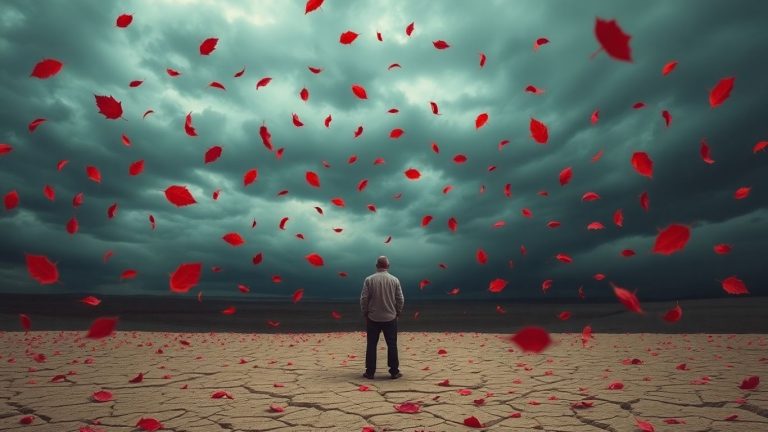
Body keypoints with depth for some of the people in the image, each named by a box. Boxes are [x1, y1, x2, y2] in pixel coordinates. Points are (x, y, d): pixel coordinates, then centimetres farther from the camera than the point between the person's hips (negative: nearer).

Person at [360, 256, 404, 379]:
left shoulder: (369, 280, -7)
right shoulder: (394, 280, -3)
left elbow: (364, 299, -6)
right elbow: (400, 299, 0)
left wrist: (365, 313, 8)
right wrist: (397, 313, 14)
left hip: (373, 318, 0)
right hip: (390, 318, 1)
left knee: (371, 345, 9)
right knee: (392, 345, 9)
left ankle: (370, 372, 14)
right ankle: (394, 372, 14)